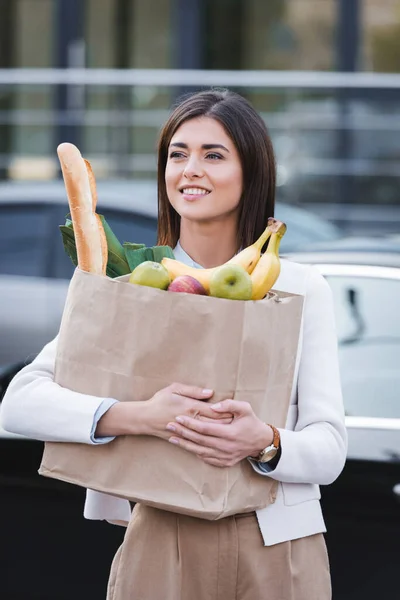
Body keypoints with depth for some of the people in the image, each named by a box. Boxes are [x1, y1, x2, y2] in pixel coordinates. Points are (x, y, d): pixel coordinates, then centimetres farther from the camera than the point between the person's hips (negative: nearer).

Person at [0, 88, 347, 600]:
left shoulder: (302, 289, 2)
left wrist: (265, 443, -23)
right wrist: (136, 417, -23)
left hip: (279, 552, 0)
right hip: (162, 547, 0)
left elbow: (329, 447, -1)